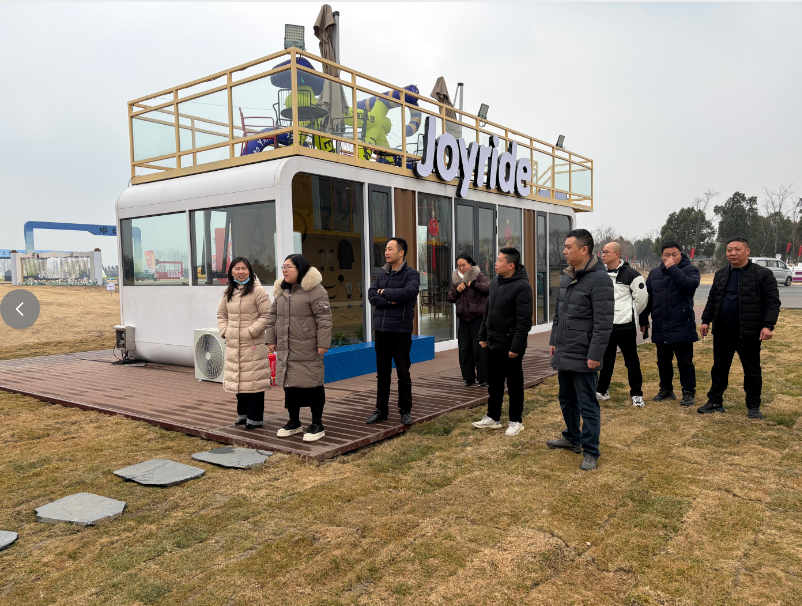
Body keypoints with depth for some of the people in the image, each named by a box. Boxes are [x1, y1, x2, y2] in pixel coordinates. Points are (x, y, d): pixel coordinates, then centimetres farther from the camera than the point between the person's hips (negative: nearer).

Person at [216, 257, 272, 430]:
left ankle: (255, 418, 6)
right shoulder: (228, 292, 12)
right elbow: (221, 314, 21)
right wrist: (224, 331, 6)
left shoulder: (257, 291, -9)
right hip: (233, 344, 7)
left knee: (253, 380, -4)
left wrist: (251, 332, -16)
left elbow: (267, 314, -14)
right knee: (238, 380, 14)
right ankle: (243, 414, 27)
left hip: (253, 345, -7)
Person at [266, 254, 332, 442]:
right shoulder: (280, 291, 13)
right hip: (286, 350, 7)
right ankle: (294, 422, 28)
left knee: (313, 385, 0)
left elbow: (324, 319, -14)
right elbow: (273, 316, 19)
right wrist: (271, 339, 15)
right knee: (289, 384, 13)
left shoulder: (315, 290, -11)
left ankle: (317, 425, 12)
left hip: (308, 351, -7)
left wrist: (323, 343, -16)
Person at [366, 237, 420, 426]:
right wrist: (392, 300, -14)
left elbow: (407, 292, -22)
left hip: (401, 331, -5)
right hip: (381, 330, 5)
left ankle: (405, 411, 18)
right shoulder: (382, 274, 12)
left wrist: (384, 292, -9)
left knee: (403, 374, 5)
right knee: (382, 373, 12)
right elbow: (371, 295, 0)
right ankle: (381, 410, 22)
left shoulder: (411, 274, -4)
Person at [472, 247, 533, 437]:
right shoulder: (495, 283, 10)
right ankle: (493, 417, 28)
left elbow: (524, 321, -20)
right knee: (494, 383, 16)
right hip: (493, 344, 8)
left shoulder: (522, 287, -17)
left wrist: (516, 346, -22)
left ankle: (515, 421, 18)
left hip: (511, 347, -8)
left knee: (514, 385, 6)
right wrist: (483, 335, 14)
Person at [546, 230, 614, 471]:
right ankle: (572, 438, 40)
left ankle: (590, 452, 13)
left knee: (587, 405, 2)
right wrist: (554, 341, 17)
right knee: (567, 399, 22)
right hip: (563, 354, 9)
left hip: (583, 358, -9)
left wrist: (595, 354, -21)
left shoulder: (599, 279, -17)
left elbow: (603, 322, -20)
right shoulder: (566, 277, 11)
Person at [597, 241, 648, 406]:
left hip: (625, 326, -5)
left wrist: (630, 314, 4)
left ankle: (636, 394, 15)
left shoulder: (631, 275, -10)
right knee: (606, 360, 15)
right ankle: (602, 391, 27)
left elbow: (642, 298, -4)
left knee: (631, 361, 4)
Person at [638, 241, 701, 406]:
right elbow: (647, 298, 15)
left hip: (682, 326, -5)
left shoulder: (690, 269, -3)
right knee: (663, 361, 15)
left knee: (685, 361, 1)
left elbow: (691, 284, -26)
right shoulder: (655, 273, 11)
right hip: (660, 327, 5)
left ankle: (688, 393, 11)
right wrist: (643, 320, 14)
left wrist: (673, 269, -22)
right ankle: (666, 390, 27)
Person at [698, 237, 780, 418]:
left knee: (752, 370, 8)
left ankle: (753, 406, 19)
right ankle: (715, 402, 20)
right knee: (719, 368, 11)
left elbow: (772, 302, -9)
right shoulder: (720, 274, 10)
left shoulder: (763, 274, -6)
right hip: (722, 331, 5)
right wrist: (706, 320, 9)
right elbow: (712, 300, 16)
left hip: (749, 332, -4)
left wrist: (768, 326, -18)